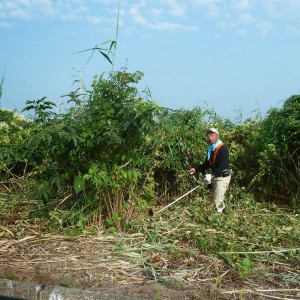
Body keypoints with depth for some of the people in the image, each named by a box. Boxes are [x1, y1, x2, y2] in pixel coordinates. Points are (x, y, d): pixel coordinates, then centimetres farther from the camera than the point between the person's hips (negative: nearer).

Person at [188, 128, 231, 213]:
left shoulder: (223, 148, -18)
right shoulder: (210, 149, 8)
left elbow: (223, 166, -25)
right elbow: (207, 164, 13)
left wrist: (212, 176, -31)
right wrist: (196, 169, 1)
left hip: (222, 177, -9)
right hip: (215, 176, 9)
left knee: (217, 200, -10)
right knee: (213, 198, 18)